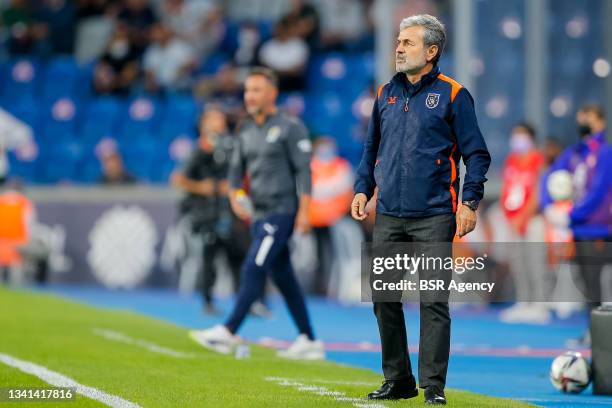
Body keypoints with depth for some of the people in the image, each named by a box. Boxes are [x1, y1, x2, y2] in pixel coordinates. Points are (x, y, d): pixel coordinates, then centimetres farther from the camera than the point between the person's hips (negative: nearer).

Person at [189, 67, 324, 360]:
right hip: (259, 214, 8)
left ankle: (228, 333, -16)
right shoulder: (247, 131, 14)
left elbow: (303, 169, -11)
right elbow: (237, 168, 20)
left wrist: (303, 210, -17)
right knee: (283, 277, 9)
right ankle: (309, 341, 13)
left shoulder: (289, 128, -7)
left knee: (253, 269, -14)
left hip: (281, 212, -8)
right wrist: (235, 197, 1)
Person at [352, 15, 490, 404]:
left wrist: (470, 202, -12)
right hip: (389, 216, 6)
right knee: (385, 297, 8)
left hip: (434, 217, -6)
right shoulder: (387, 94, 13)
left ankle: (434, 386, -2)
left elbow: (477, 153, -4)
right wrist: (363, 189, 10)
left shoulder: (452, 95, -3)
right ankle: (398, 380, 18)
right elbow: (372, 147, 22)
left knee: (434, 301, -6)